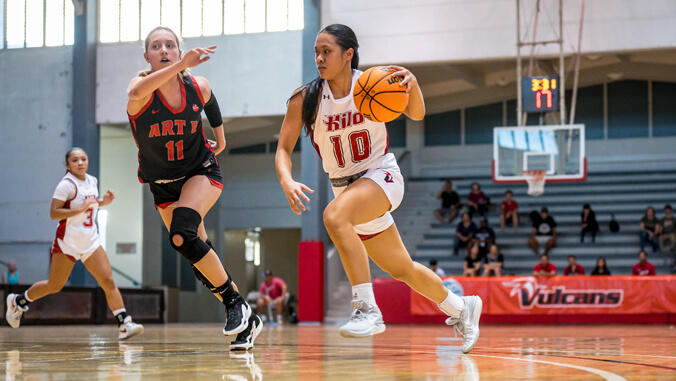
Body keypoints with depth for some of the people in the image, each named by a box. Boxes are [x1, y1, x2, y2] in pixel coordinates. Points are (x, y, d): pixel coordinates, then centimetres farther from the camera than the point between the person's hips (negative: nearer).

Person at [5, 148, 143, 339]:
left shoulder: (92, 181, 8)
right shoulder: (67, 184, -13)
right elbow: (53, 213, -18)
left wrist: (104, 202, 5)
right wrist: (80, 209, -27)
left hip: (90, 241, 5)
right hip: (67, 242, -5)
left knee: (108, 281, -8)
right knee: (54, 286, 6)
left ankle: (124, 325, -13)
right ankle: (17, 301, 30)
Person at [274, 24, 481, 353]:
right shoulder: (305, 99, -10)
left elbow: (416, 114, -16)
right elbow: (283, 149, -10)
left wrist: (412, 84, -37)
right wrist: (287, 182, -30)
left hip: (381, 176, -4)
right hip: (345, 186, 4)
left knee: (334, 216, -34)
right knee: (402, 269, 13)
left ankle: (367, 309, -31)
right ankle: (461, 309, 38)